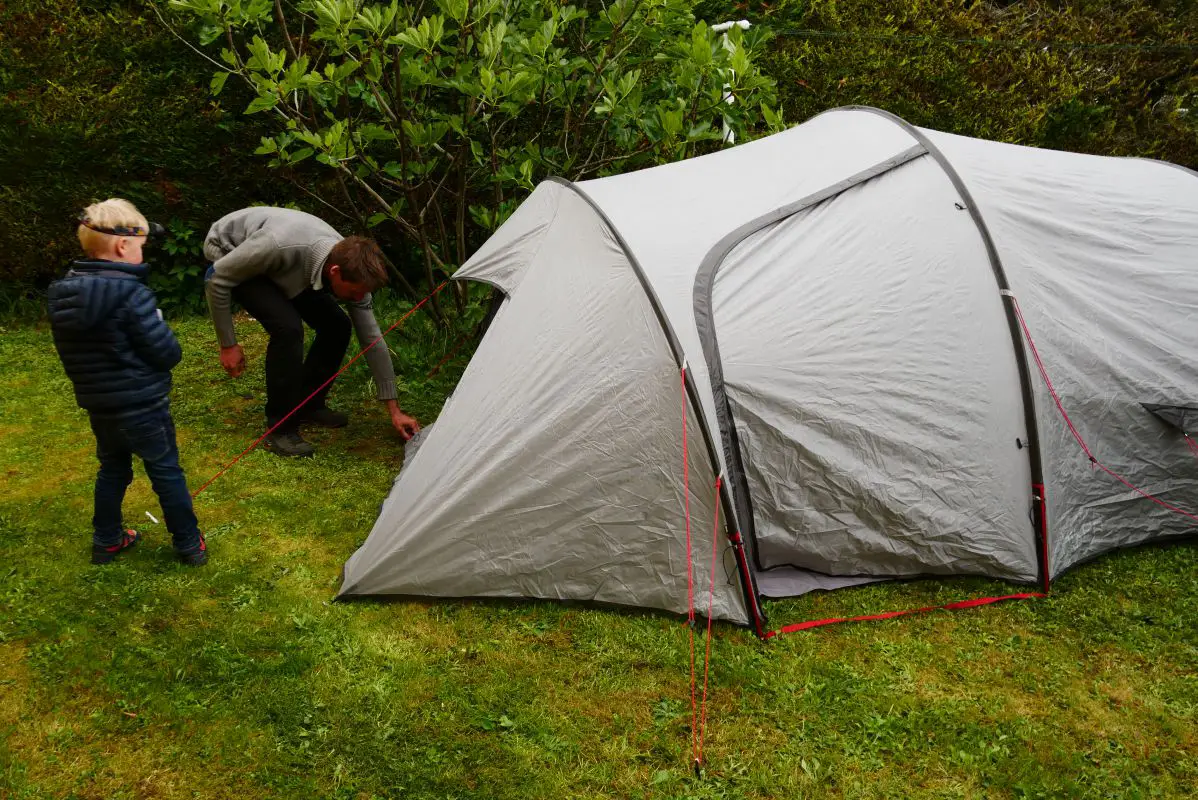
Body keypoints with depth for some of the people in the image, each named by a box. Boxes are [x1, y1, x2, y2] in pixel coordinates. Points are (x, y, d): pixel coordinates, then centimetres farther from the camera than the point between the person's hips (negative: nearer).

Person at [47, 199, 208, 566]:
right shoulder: (132, 294, -23)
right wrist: (168, 346, 0)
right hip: (142, 406, -6)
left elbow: (70, 353, 8)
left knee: (112, 469, 23)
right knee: (166, 473, 8)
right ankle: (189, 545, 19)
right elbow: (167, 353, -21)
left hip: (96, 405, 7)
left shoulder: (60, 294, 0)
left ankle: (106, 540, 35)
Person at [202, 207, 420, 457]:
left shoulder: (351, 269, -24)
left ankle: (307, 406, 13)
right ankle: (279, 431, -14)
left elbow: (371, 338, -14)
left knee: (336, 325, -6)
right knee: (287, 326, -27)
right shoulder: (281, 245, -44)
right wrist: (228, 344, -19)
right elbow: (219, 278, -27)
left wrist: (394, 410, -12)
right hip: (230, 254, -6)